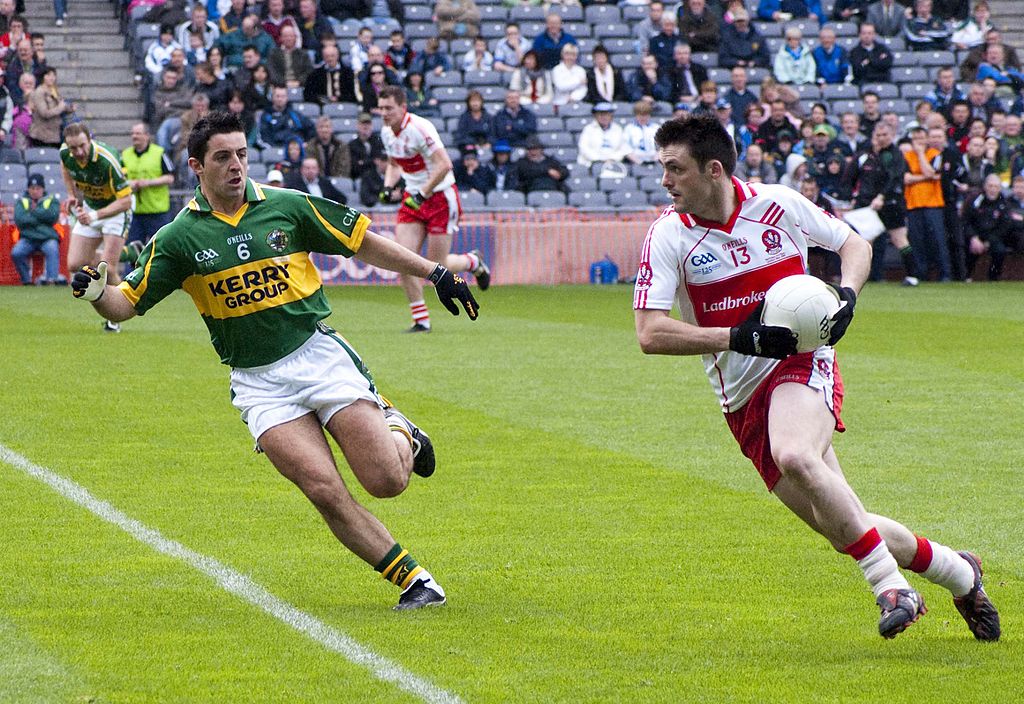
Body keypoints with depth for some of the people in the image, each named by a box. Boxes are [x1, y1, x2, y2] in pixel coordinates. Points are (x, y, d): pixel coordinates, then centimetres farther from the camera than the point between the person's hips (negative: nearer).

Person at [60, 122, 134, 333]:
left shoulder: (107, 162, -35)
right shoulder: (66, 153, -17)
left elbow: (125, 201, -32)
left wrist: (95, 215, -41)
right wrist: (72, 194, 3)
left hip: (116, 209, -6)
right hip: (89, 207, 6)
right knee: (75, 264, 0)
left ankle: (114, 318, 6)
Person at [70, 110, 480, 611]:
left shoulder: (287, 206, 2)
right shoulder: (179, 238, 1)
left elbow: (363, 243, 11)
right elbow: (126, 306, 2)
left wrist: (435, 273, 9)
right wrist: (96, 291, -20)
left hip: (320, 357, 0)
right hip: (259, 383, 0)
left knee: (386, 481, -12)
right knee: (326, 493, -17)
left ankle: (400, 434, 25)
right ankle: (414, 581, -3)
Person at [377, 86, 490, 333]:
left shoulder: (419, 128, -22)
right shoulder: (386, 132, 4)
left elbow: (444, 165, -26)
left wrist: (423, 194, -25)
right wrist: (388, 187, 3)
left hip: (440, 196, -7)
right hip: (413, 198, 7)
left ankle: (473, 262, 30)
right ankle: (421, 320, 1)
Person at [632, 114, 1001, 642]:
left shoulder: (777, 205, -3)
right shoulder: (668, 236, -5)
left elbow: (854, 243, 13)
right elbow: (650, 334, -12)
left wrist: (846, 294, -8)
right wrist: (738, 336, -21)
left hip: (803, 363, -3)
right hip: (742, 399, 3)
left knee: (795, 457, -36)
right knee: (840, 526, 0)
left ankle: (889, 582, -27)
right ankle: (958, 574, 23)